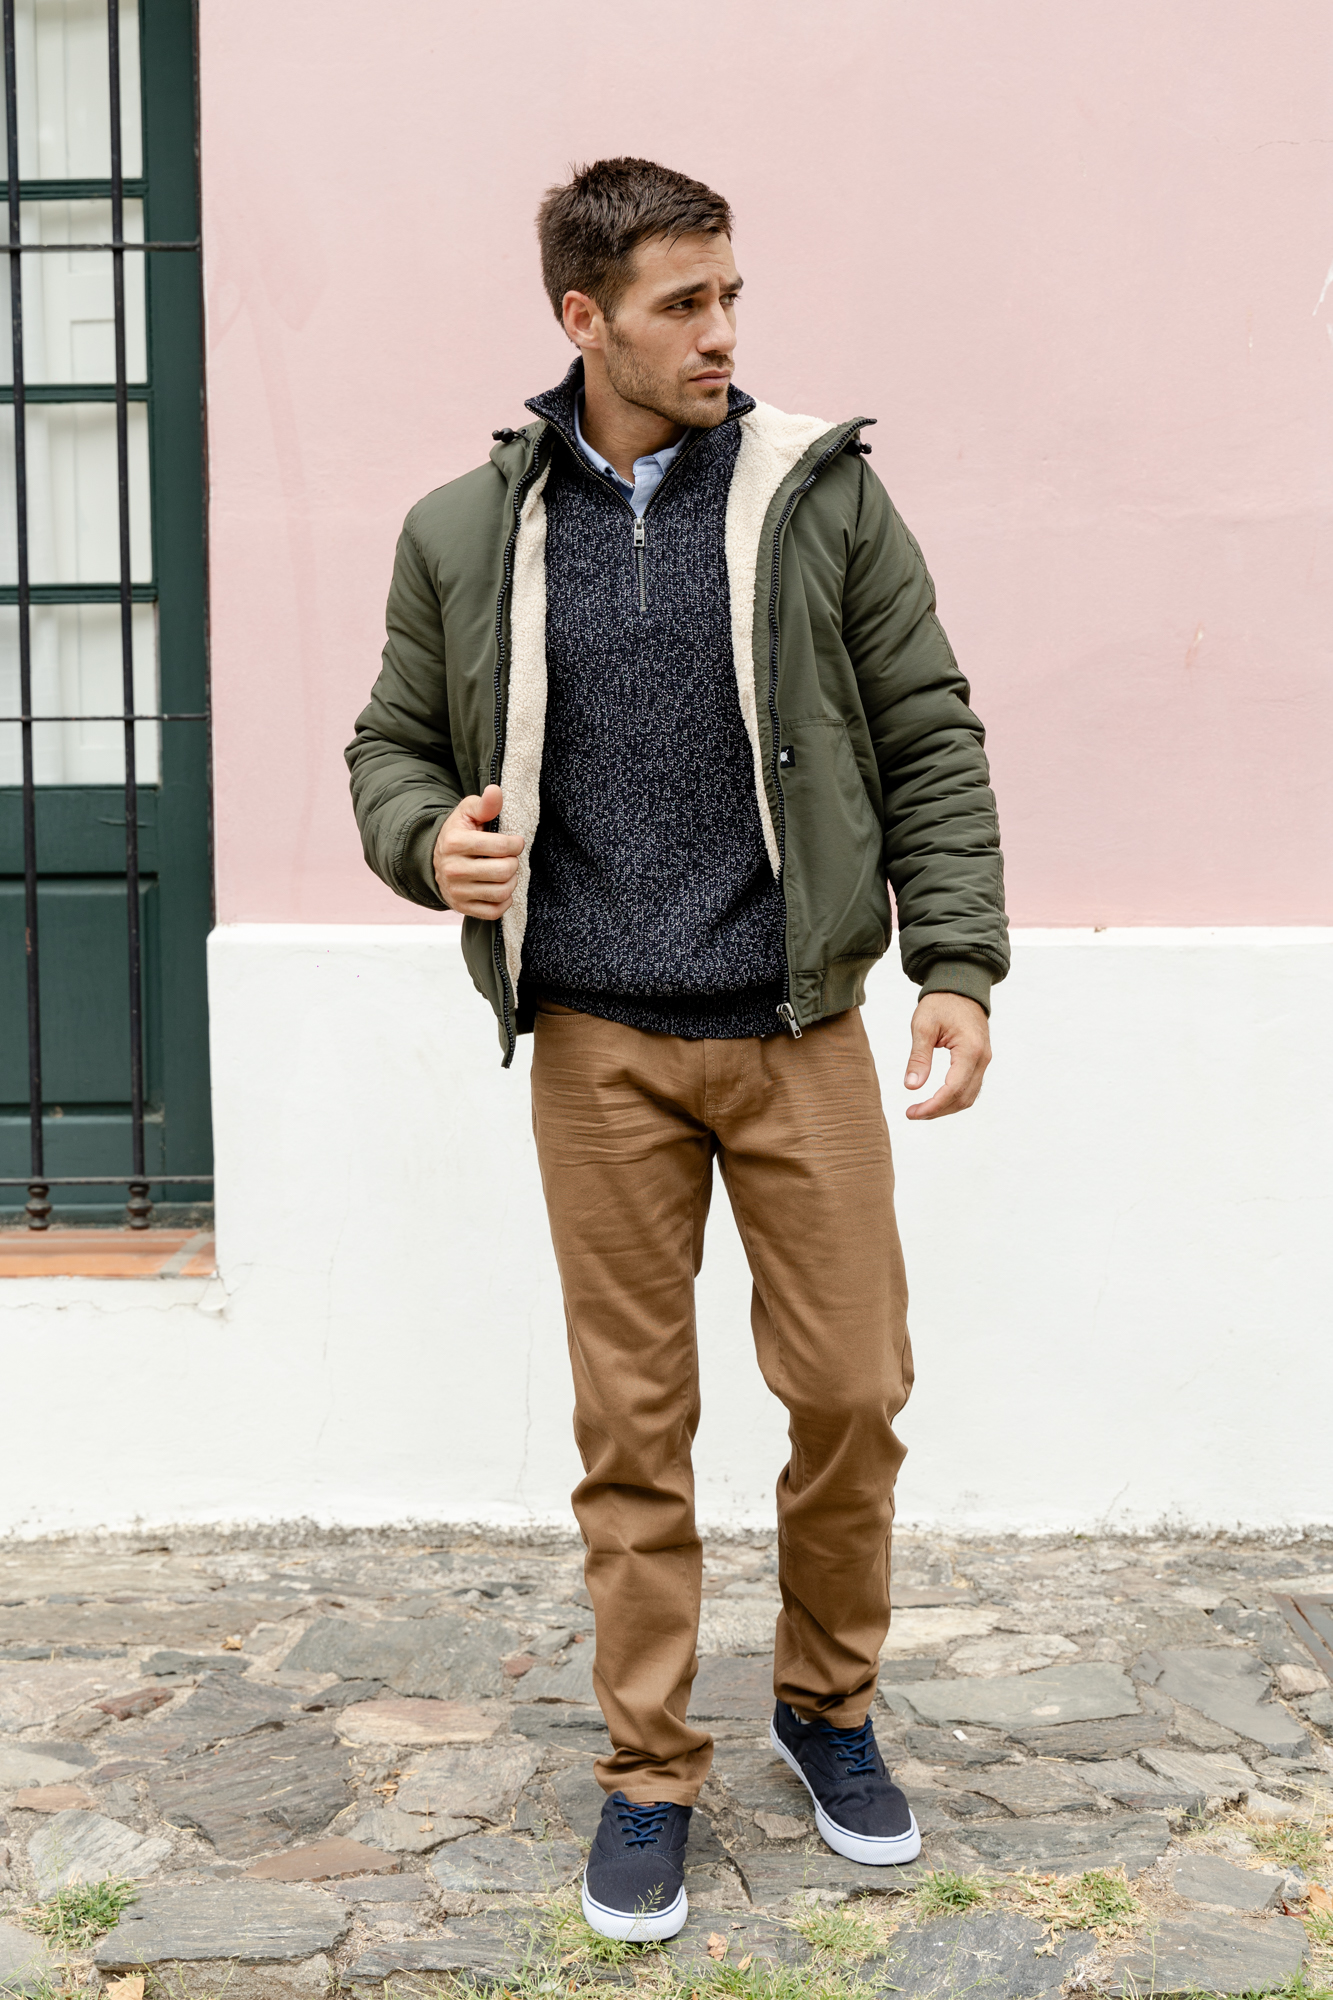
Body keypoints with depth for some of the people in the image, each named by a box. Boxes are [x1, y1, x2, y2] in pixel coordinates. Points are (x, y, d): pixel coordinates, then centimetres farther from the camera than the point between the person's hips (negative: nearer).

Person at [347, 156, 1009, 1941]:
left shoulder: (820, 493, 2)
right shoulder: (466, 535, 4)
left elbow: (928, 738, 4)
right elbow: (395, 741, 13)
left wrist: (959, 959, -3)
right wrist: (429, 840, -9)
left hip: (799, 1028, 0)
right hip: (598, 1045, 0)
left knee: (852, 1388, 4)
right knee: (632, 1420, 6)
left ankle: (828, 1702, 30)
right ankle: (650, 1769, 22)